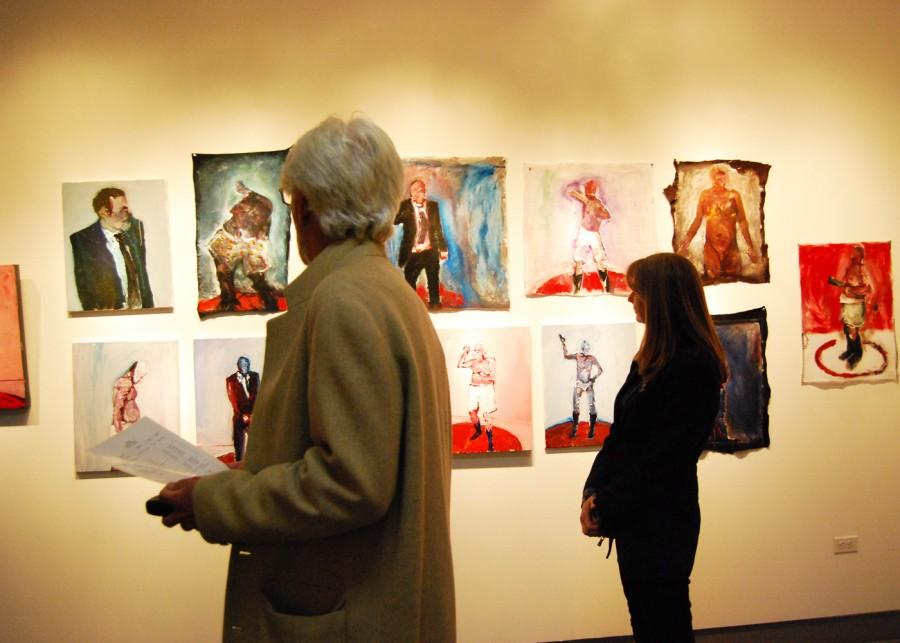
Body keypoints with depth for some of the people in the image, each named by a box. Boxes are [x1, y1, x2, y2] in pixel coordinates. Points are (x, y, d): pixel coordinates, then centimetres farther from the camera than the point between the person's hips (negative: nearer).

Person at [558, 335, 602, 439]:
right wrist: (563, 344, -21)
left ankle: (591, 430, 0)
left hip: (588, 384, -3)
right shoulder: (577, 356, -3)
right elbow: (566, 356, -14)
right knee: (575, 406, 6)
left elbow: (600, 370, -7)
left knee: (591, 406, -8)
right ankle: (574, 430, 16)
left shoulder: (592, 358, -10)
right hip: (578, 384, 3)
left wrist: (594, 377, -23)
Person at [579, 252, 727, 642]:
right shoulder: (652, 358, 11)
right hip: (637, 514, 9)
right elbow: (621, 433, 9)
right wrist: (594, 493, -2)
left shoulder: (694, 365, -18)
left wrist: (606, 508, -14)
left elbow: (665, 456, -20)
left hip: (661, 519, -8)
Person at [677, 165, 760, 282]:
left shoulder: (734, 195, 1)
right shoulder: (705, 195, 3)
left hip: (731, 245, 0)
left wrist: (750, 246, 2)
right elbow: (698, 220, 6)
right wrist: (687, 240, -4)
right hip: (711, 246, 0)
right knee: (711, 279, 0)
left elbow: (742, 221, 4)